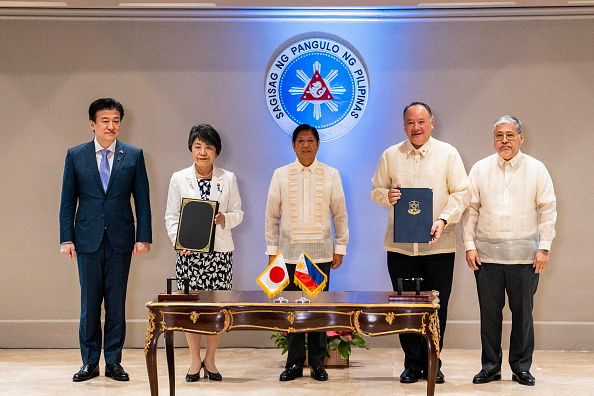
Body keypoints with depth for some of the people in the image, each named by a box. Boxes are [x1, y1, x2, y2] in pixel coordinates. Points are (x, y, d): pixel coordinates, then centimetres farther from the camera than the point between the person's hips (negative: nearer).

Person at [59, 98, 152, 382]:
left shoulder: (134, 155, 4)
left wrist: (144, 237, -2)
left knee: (117, 302, 4)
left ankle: (113, 361, 14)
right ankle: (90, 362, 14)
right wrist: (66, 239, -1)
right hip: (88, 239, 0)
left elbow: (142, 199, 5)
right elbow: (68, 201, 6)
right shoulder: (75, 156, 4)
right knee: (89, 301, 4)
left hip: (120, 239, 0)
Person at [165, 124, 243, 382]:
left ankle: (210, 360, 15)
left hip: (219, 251, 0)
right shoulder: (179, 179, 6)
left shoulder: (228, 179, 7)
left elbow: (238, 213, 9)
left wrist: (224, 219, -13)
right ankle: (195, 360, 15)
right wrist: (178, 240, -10)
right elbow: (171, 216, 6)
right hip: (188, 252, 0)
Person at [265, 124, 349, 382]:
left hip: (321, 253, 0)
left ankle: (317, 363, 13)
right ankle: (294, 363, 12)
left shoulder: (331, 175, 5)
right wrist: (272, 250, 5)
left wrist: (340, 248, 5)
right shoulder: (281, 175, 5)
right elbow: (272, 215, 8)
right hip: (290, 252, 0)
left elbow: (340, 214, 8)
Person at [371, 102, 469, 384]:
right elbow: (376, 190, 13)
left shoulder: (448, 154, 3)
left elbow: (461, 193, 0)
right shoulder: (390, 156, 9)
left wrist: (443, 220, -15)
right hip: (400, 246, 2)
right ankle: (413, 365, 16)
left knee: (437, 308, 2)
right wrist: (388, 196, -10)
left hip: (439, 246, -1)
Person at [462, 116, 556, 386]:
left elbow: (547, 210, 4)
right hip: (487, 253, 1)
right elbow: (470, 209, 8)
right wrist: (469, 245, 1)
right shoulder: (480, 169, 6)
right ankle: (490, 366, 16)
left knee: (523, 313, 4)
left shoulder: (536, 169, 4)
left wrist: (544, 248, -3)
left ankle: (522, 367, 16)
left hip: (525, 255, -1)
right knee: (489, 312, 5)